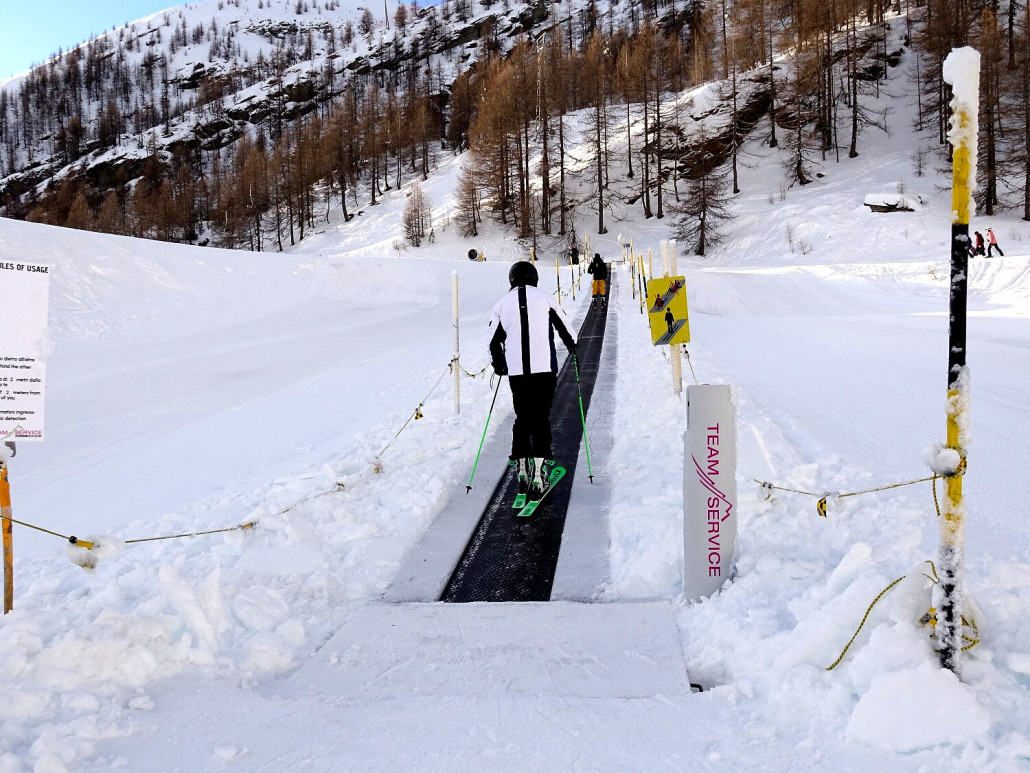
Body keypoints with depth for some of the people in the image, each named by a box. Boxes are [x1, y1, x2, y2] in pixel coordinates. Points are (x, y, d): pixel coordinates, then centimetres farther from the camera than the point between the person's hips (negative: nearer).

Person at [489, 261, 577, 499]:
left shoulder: (503, 304, 5)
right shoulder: (544, 299, 2)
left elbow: (494, 341, 8)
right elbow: (565, 328, 10)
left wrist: (498, 366, 25)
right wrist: (572, 346, 32)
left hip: (516, 372, 2)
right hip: (544, 369, -1)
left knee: (522, 419, 14)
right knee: (541, 420, 2)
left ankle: (522, 470, 7)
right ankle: (538, 473, -6)